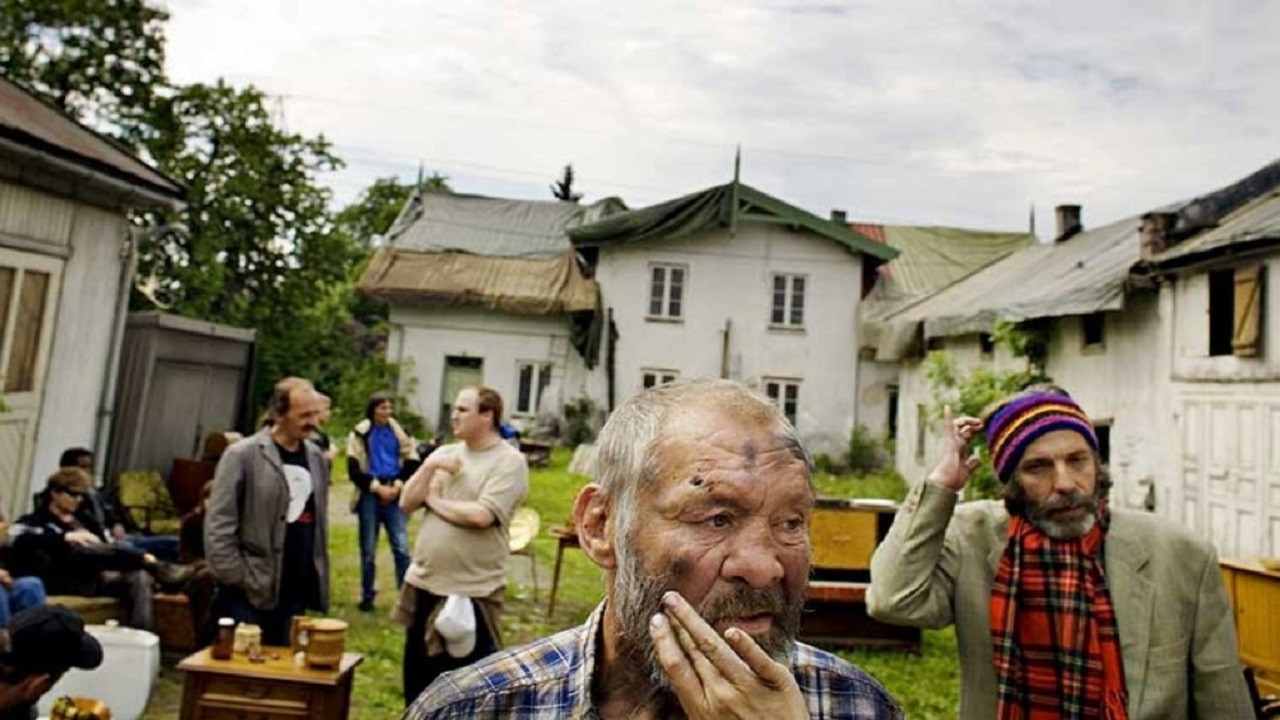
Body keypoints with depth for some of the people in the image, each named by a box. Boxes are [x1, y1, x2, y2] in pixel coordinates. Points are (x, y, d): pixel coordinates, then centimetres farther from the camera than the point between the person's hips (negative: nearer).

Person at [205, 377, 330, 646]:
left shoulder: (316, 458, 9)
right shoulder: (242, 455, -9)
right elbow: (218, 526, -11)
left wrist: (319, 578, 12)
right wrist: (237, 579, -12)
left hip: (296, 593, 5)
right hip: (248, 593, -5)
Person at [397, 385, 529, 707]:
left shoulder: (509, 462, -12)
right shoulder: (445, 452, 8)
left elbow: (480, 516, -23)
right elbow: (407, 503, 5)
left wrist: (435, 500, -8)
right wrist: (429, 466, -10)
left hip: (471, 592, -6)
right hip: (423, 584, 7)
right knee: (418, 682, 21)